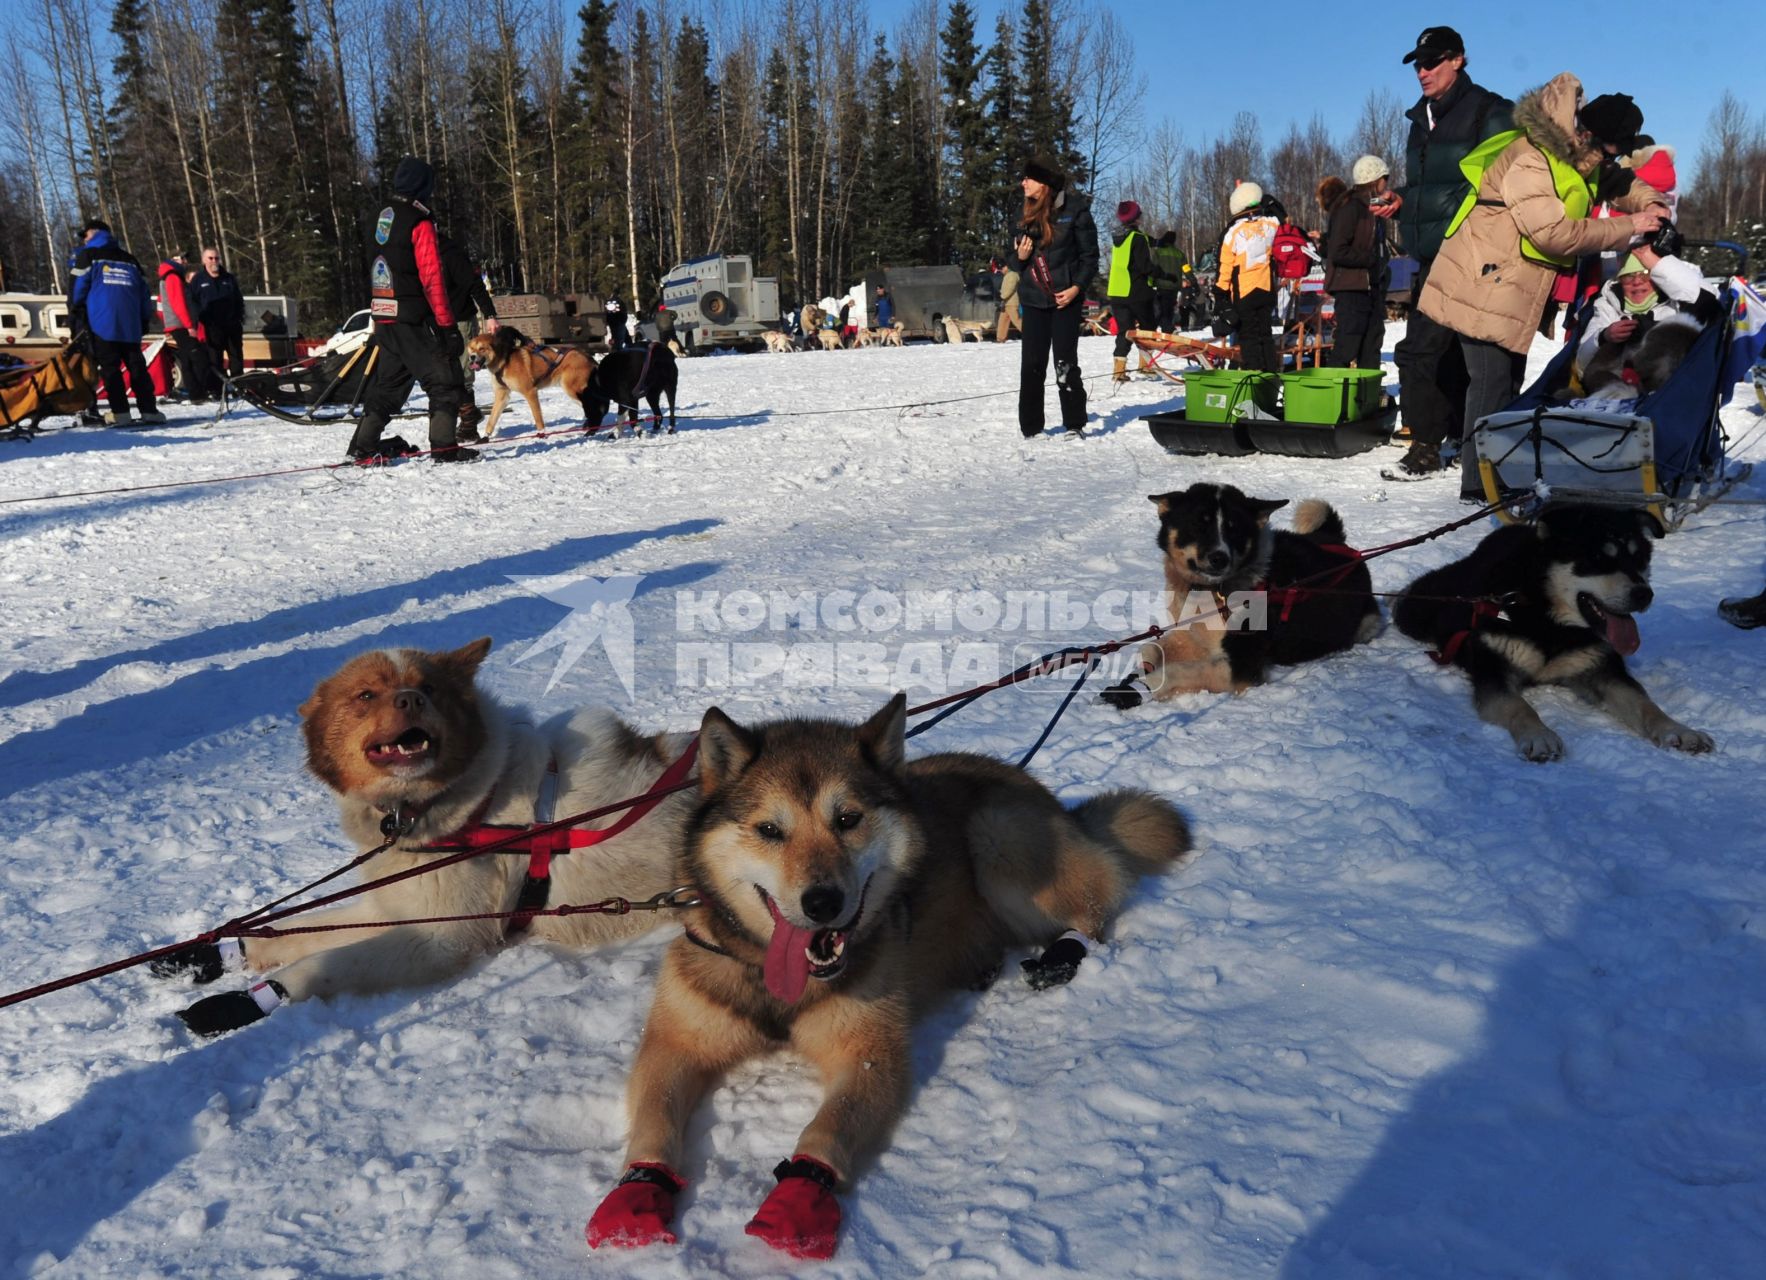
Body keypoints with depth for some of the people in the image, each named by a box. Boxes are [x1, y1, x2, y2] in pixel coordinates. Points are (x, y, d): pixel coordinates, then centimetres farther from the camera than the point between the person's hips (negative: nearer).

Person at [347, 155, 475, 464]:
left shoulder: (381, 220, 14)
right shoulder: (420, 224, -12)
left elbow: (376, 272, 19)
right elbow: (432, 279, -17)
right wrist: (447, 325, -17)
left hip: (384, 317, 8)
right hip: (415, 321, -8)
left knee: (388, 383, 16)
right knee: (445, 381, -1)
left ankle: (364, 445, 16)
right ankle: (444, 446, -6)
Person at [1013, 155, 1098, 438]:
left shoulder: (1074, 210, -5)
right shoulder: (1024, 215, 9)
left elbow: (1089, 255, -4)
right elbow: (1013, 257, 17)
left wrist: (1077, 287, -14)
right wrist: (1020, 256, -5)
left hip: (1066, 298, -4)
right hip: (1033, 298, 4)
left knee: (1066, 362, -3)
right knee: (1031, 364, 1)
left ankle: (1075, 425, 6)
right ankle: (1031, 427, 8)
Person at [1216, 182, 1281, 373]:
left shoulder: (1233, 231, -11)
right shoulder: (1270, 225, -2)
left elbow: (1225, 266, -7)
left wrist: (1221, 291, 0)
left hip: (1244, 292, -4)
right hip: (1267, 290, 4)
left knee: (1248, 336, 2)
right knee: (1265, 333, 13)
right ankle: (1272, 371, 14)